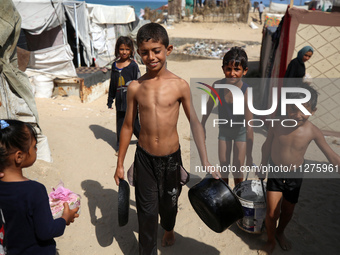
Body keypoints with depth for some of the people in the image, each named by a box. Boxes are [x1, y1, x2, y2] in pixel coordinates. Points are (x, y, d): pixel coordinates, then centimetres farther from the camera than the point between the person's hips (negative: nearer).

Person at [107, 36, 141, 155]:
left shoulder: (133, 65, -6)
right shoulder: (115, 65, 8)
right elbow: (112, 84, 14)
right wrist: (110, 100, 15)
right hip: (120, 100, 4)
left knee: (134, 123, 5)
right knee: (120, 124, 11)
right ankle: (120, 146, 25)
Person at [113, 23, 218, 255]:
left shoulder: (180, 85, -10)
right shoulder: (135, 87, -6)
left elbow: (195, 123, -3)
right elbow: (128, 126, 3)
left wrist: (205, 161, -6)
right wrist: (120, 163, 7)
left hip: (171, 157, 0)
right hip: (144, 158, 0)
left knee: (169, 203, 22)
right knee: (147, 211, 7)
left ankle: (169, 229, 56)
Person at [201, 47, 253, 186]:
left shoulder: (246, 91, -31)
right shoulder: (217, 85, -21)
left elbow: (249, 126, -30)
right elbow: (209, 105, 0)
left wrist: (249, 155, -29)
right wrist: (202, 125, 11)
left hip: (241, 132, -3)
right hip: (224, 130, 3)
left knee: (237, 170, 4)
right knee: (223, 166, 15)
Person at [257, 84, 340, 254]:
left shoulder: (312, 132, -18)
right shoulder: (277, 126, -18)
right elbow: (267, 146, -1)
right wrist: (262, 167, 9)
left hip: (295, 175, 1)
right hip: (275, 173, -1)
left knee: (288, 210, 19)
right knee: (272, 212, -1)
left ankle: (280, 233, 51)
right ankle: (270, 241, 28)